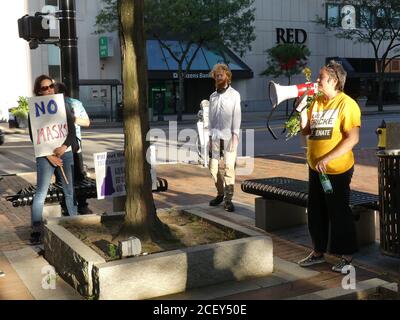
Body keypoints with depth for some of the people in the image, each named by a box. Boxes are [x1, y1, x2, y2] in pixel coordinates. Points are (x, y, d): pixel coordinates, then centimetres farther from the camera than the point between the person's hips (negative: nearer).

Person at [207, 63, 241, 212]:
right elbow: (211, 117, 16)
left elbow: (236, 116, -3)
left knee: (229, 167, -7)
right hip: (215, 136, 4)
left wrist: (235, 136, -11)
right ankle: (220, 194, 20)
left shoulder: (234, 95, 2)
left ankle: (228, 199, -6)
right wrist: (209, 136, 10)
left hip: (228, 136, -4)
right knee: (214, 167, 5)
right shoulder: (213, 96, 15)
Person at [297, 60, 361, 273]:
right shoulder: (316, 102, 8)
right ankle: (319, 251, 31)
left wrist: (327, 159, -23)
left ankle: (347, 256, 19)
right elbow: (305, 130, 12)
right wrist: (302, 108, -3)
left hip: (337, 170, -7)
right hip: (315, 169, 7)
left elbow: (352, 138, -20)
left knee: (339, 213, 4)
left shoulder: (346, 104, -14)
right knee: (316, 213, 16)